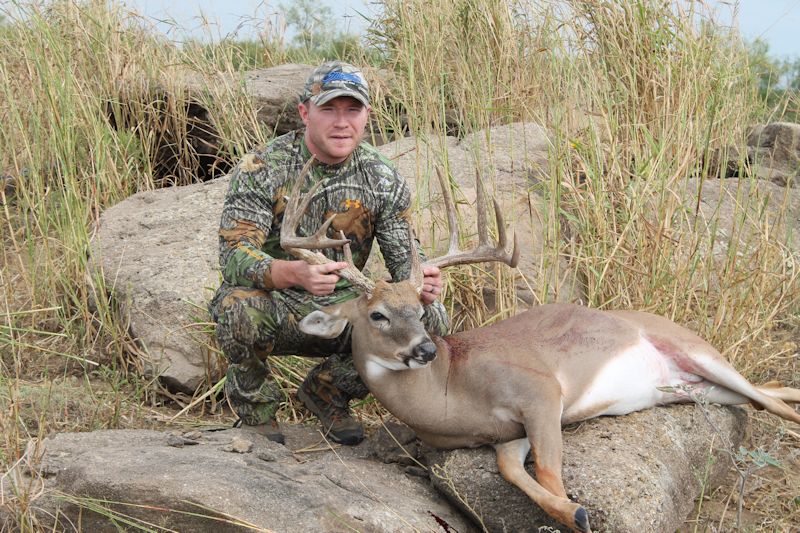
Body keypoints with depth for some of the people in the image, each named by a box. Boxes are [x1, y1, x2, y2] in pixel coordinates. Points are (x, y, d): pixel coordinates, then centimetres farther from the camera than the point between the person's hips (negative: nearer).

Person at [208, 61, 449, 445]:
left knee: (430, 319, -18)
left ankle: (327, 392, 6)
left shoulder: (383, 180, -4)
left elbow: (404, 257, -2)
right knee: (239, 305, -38)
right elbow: (234, 256, -25)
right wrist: (295, 273, -47)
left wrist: (420, 282, -29)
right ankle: (255, 407, -2)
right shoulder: (262, 170, -16)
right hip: (274, 311, -3)